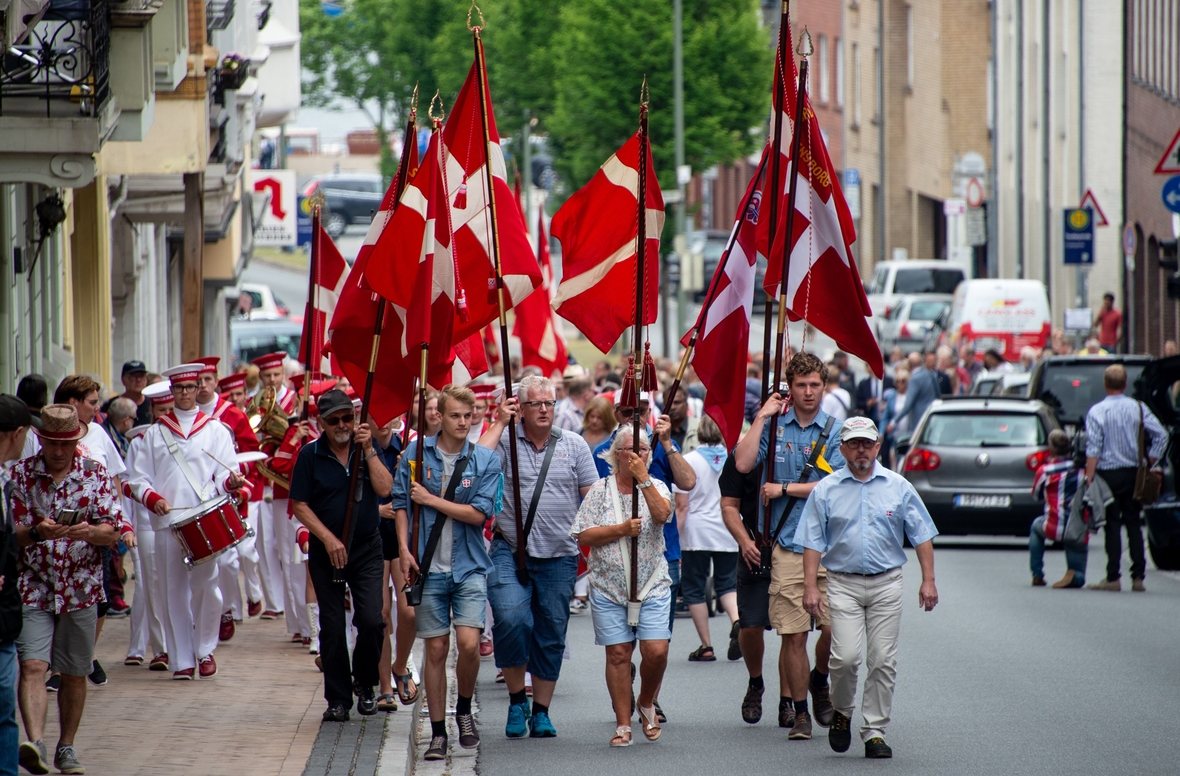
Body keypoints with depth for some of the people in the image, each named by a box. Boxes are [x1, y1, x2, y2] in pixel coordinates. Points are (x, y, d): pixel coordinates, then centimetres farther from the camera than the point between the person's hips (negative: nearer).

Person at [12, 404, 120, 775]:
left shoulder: (95, 475, 1)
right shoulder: (19, 474, -1)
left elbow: (112, 532, -3)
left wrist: (87, 532, -25)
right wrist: (34, 532, -25)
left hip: (80, 589, 2)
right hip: (33, 588, -2)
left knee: (75, 674, 10)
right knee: (32, 666, -17)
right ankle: (34, 744, -28)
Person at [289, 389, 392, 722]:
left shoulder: (369, 448, 2)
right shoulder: (310, 455, -3)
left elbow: (385, 489, -11)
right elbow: (300, 505, -3)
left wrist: (368, 450, -17)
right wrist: (328, 539, -12)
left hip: (367, 548, 1)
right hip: (326, 552, -1)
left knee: (372, 621, -11)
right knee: (332, 627, 1)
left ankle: (365, 683, 13)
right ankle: (338, 698, 11)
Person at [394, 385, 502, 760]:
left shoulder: (486, 459, -1)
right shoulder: (417, 453, 2)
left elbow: (479, 513, -8)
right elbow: (401, 503, 6)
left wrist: (431, 499, -9)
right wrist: (404, 549, -5)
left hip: (469, 567, -1)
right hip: (429, 566, 1)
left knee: (468, 643, -14)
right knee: (435, 648, 2)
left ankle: (464, 709, 13)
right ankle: (438, 732, 11)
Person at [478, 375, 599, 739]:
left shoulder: (573, 445, 8)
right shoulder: (505, 441, 1)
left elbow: (592, 496, 9)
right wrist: (499, 423, -12)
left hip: (559, 557, 2)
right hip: (510, 551, -2)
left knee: (551, 634, 7)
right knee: (511, 618, -20)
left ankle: (541, 712, 18)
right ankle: (516, 698, -1)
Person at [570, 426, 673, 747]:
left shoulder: (656, 487, 6)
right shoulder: (600, 490, 4)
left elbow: (662, 514, -16)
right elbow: (583, 535, -2)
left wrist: (643, 478, -18)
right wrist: (621, 530, -13)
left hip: (652, 585, 0)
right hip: (609, 586, 0)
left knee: (656, 651, -10)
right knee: (618, 653, -2)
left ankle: (647, 703, 18)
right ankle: (623, 724, 5)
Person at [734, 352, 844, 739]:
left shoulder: (835, 430, 3)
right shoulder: (774, 427, 8)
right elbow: (743, 464, -7)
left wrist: (783, 489, -6)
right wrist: (762, 417, -6)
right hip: (787, 546, 1)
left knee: (833, 626, -9)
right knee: (793, 633, 0)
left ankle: (819, 681, 22)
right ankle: (800, 712, 11)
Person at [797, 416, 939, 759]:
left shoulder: (898, 487, 6)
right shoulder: (826, 490, 4)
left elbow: (922, 535, 9)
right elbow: (812, 542, 3)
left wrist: (928, 580, 1)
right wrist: (810, 586, -6)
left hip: (886, 584, 1)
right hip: (843, 583, -1)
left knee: (883, 661, -1)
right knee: (846, 657, -13)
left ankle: (875, 732, 7)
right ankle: (841, 712, 14)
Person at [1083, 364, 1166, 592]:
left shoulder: (1097, 411, -9)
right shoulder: (1138, 408, 2)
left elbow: (1093, 449, -13)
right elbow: (1161, 435, -2)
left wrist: (1089, 479, -11)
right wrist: (1149, 465, 6)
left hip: (1108, 474, -3)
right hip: (1133, 474, 3)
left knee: (1112, 526, -1)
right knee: (1134, 524, 9)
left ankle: (1113, 578, -3)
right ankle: (1138, 577, 6)